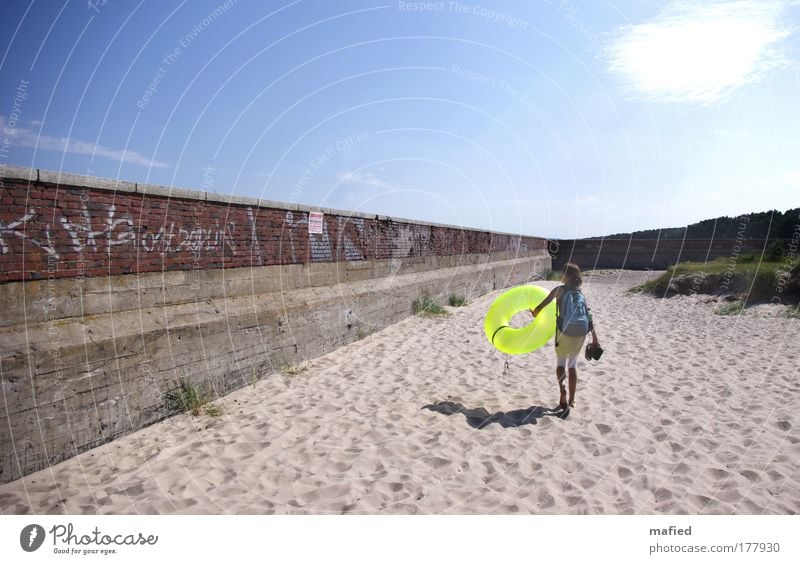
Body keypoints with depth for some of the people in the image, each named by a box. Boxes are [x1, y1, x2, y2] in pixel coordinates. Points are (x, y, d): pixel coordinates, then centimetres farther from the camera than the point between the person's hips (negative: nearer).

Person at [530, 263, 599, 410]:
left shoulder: (560, 290, -1)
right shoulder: (580, 293, 13)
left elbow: (541, 306, -7)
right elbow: (589, 317, 10)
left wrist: (534, 313, 14)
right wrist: (594, 338, 13)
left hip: (565, 331, -4)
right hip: (581, 332, 4)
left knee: (561, 362, 14)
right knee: (573, 364, 18)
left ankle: (562, 390, -10)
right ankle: (571, 400, 22)